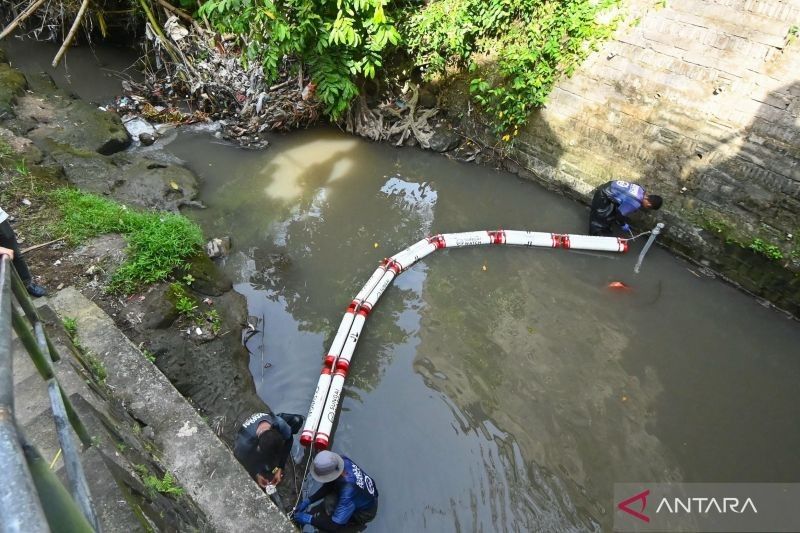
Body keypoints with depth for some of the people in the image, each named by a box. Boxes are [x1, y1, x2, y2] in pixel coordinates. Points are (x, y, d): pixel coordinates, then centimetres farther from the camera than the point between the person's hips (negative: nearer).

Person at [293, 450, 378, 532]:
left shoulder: (347, 493, -43)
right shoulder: (344, 461, -25)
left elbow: (336, 524, -31)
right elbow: (328, 485, -5)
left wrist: (309, 519, -25)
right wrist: (309, 501, -10)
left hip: (364, 511, -6)